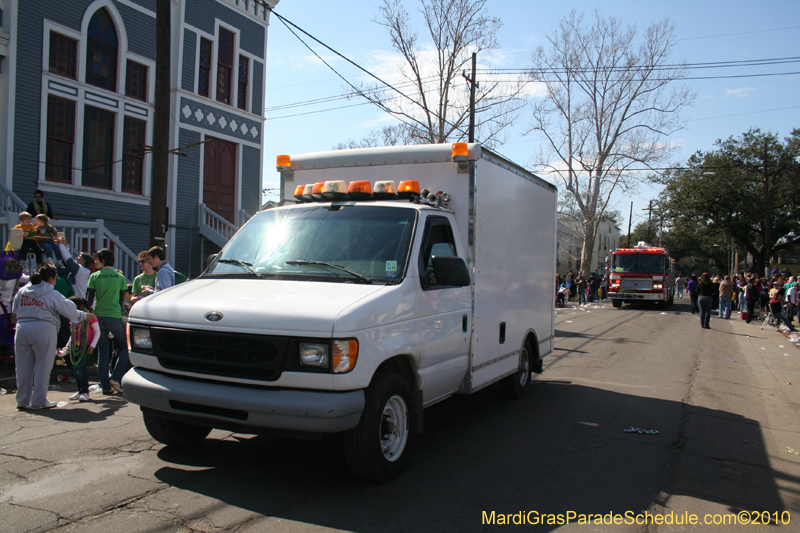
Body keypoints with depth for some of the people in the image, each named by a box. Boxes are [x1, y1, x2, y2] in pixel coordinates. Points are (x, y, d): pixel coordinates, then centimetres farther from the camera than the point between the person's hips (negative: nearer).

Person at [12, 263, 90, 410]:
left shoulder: (22, 291, 13)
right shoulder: (52, 294, -3)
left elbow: (14, 311, 21)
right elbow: (70, 311, 1)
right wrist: (84, 316, 17)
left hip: (21, 329, 5)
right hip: (43, 330, -5)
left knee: (23, 366, 11)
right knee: (42, 366, 3)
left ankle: (22, 401, 18)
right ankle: (39, 401, 5)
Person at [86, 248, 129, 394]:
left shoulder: (94, 277, 1)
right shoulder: (120, 277, 3)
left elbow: (89, 300, 0)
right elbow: (122, 300, 8)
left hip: (98, 317, 1)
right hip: (115, 317, -1)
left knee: (102, 352, 8)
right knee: (125, 347, 13)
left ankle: (105, 386, 8)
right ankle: (116, 378, -2)